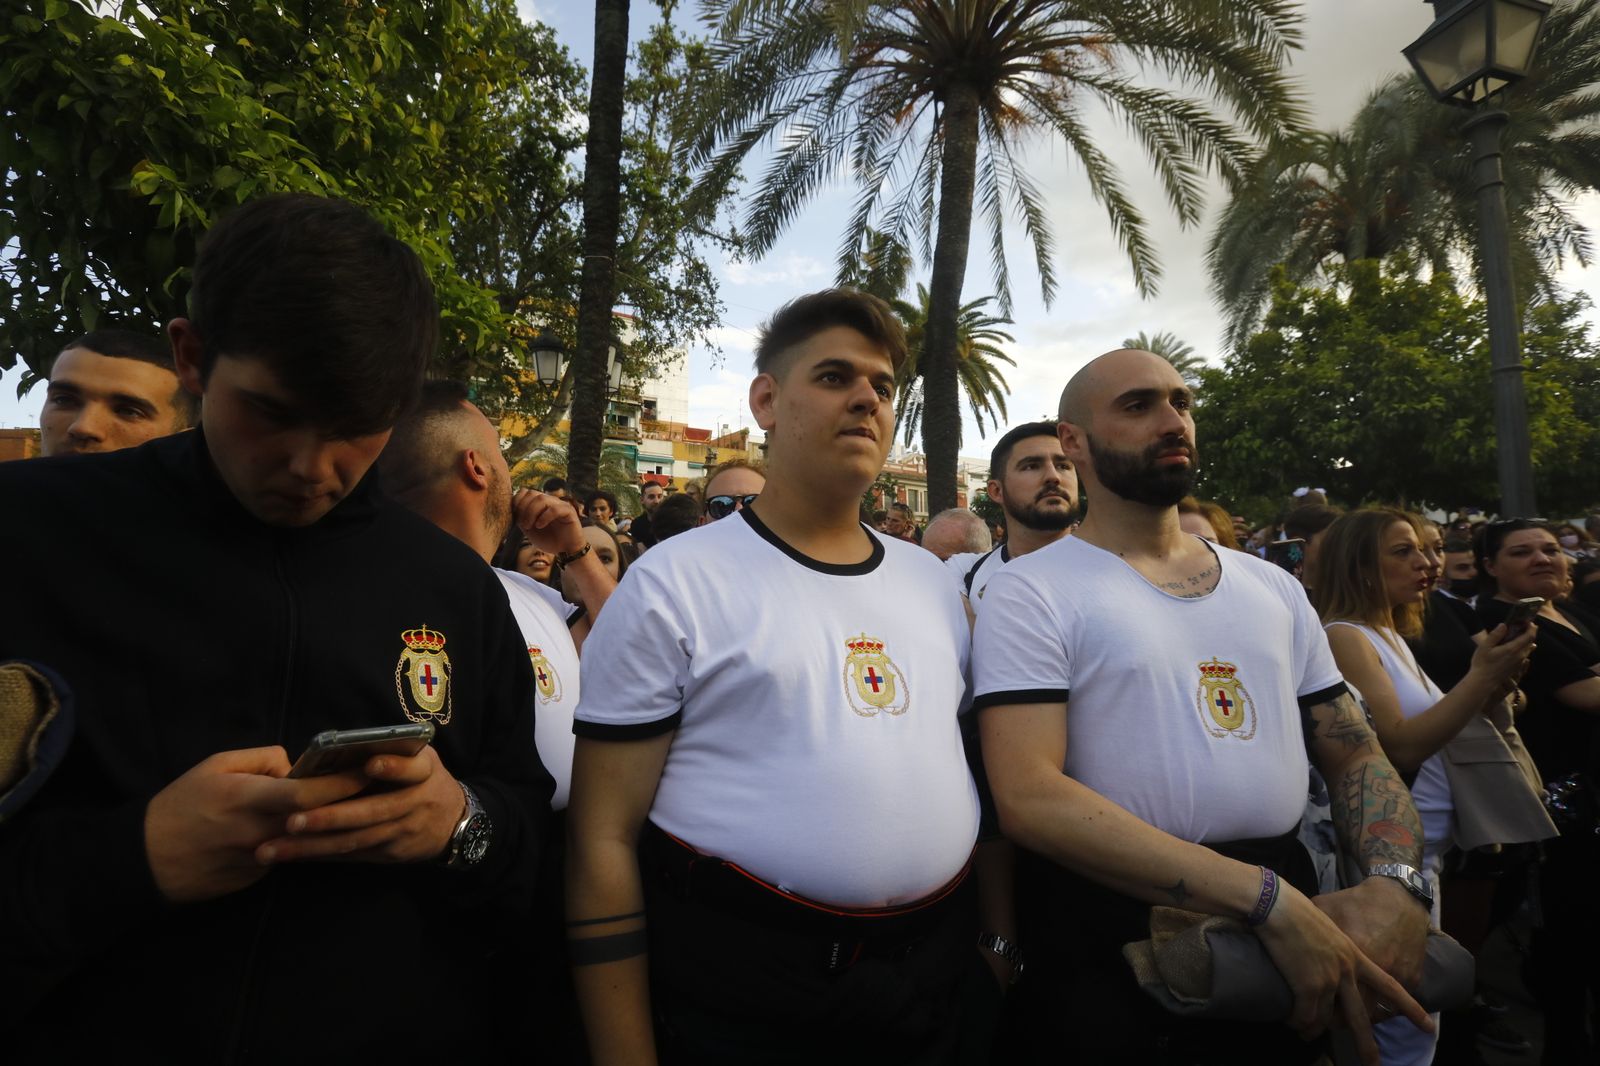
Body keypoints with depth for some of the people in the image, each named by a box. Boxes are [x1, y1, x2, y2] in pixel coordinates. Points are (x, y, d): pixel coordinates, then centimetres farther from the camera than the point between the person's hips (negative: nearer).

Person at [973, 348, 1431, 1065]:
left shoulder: (1273, 587, 8)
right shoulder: (1032, 592, -12)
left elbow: (1355, 755, 10)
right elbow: (1030, 798, -22)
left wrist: (1394, 882, -11)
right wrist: (1264, 897, -25)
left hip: (1288, 922, 6)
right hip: (1108, 941, -5)